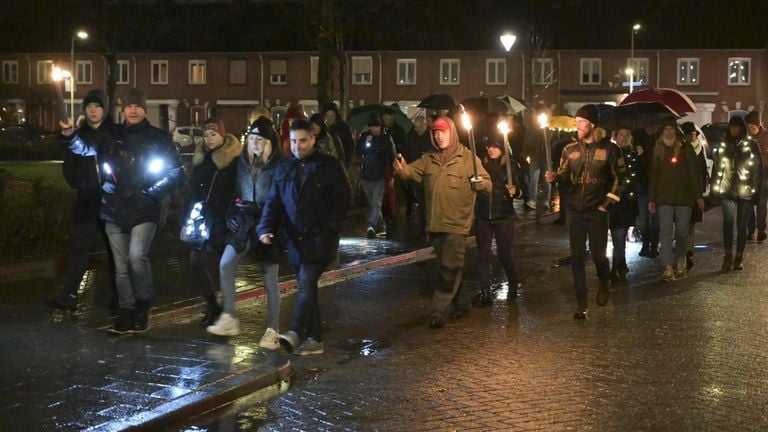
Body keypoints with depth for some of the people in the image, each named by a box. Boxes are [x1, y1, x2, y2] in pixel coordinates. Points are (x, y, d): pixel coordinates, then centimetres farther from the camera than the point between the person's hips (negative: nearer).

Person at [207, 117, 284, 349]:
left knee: (270, 280, 1)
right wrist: (234, 214, 6)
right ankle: (229, 318, 1)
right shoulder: (242, 162, 8)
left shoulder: (279, 165, -9)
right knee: (225, 265, -9)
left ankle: (273, 330, 10)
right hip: (244, 223, 5)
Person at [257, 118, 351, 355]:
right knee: (306, 287, 9)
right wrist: (265, 228, -9)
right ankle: (314, 338, 15)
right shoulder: (283, 168, 11)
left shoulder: (329, 166, -2)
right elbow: (273, 201, 7)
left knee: (306, 283, -19)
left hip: (319, 238, -5)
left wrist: (330, 227, -13)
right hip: (295, 238, 6)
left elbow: (343, 199, -1)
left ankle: (295, 333, -28)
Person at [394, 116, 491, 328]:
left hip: (457, 223, -5)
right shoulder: (429, 159, 11)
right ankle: (461, 303, 30)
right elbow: (412, 171, -2)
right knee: (447, 266, 15)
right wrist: (402, 169, -25)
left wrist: (479, 183, -29)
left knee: (450, 267, -10)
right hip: (435, 223, 5)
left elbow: (487, 182, -6)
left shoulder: (467, 157, -3)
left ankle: (440, 310, -8)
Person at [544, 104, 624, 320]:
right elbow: (564, 175, 9)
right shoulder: (570, 149, 5)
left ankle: (604, 284, 34)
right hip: (575, 210, 3)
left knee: (598, 254, 1)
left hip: (597, 211, -3)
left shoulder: (609, 149, -3)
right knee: (577, 257, 1)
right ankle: (581, 304, 7)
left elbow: (619, 177, 1)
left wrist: (607, 203, -4)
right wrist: (554, 177, -14)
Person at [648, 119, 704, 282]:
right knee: (666, 232, -9)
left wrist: (698, 195, -4)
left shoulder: (685, 148, 3)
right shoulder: (658, 150, 10)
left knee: (682, 231, 5)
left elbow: (695, 172, 2)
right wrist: (651, 199, 5)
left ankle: (679, 259, 29)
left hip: (684, 196, -1)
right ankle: (668, 268, -14)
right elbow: (653, 176, 11)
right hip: (664, 197, 1)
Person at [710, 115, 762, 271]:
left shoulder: (751, 145, 5)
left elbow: (758, 168, 3)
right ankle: (728, 255, -11)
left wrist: (755, 188, -4)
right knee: (728, 221, -16)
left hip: (745, 191, 0)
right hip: (727, 190, 1)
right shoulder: (723, 146, 10)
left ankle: (739, 258, 12)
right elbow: (716, 168, 12)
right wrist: (714, 188, 7)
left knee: (741, 224, 5)